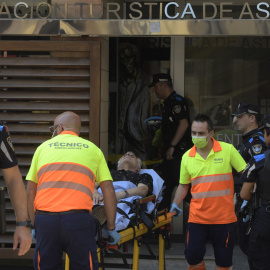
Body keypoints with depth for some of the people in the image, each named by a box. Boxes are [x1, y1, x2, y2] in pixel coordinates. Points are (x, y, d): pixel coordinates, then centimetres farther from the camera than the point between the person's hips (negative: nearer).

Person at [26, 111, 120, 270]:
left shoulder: (43, 147, 18)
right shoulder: (92, 149, 16)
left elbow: (30, 192, 15)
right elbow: (108, 190, 10)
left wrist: (35, 224, 23)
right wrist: (111, 228, 14)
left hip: (44, 218, 2)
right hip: (78, 219, -1)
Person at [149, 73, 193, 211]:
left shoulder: (177, 101, -13)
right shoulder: (168, 102, 19)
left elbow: (184, 124, -24)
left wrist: (172, 146, -23)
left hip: (180, 152, -11)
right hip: (172, 153, 11)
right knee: (165, 185, 13)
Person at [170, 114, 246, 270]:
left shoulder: (228, 150, -5)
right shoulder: (187, 157, 3)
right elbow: (184, 185, 14)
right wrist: (175, 204, 1)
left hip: (224, 216, -2)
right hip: (197, 217, 2)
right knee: (192, 255, 0)